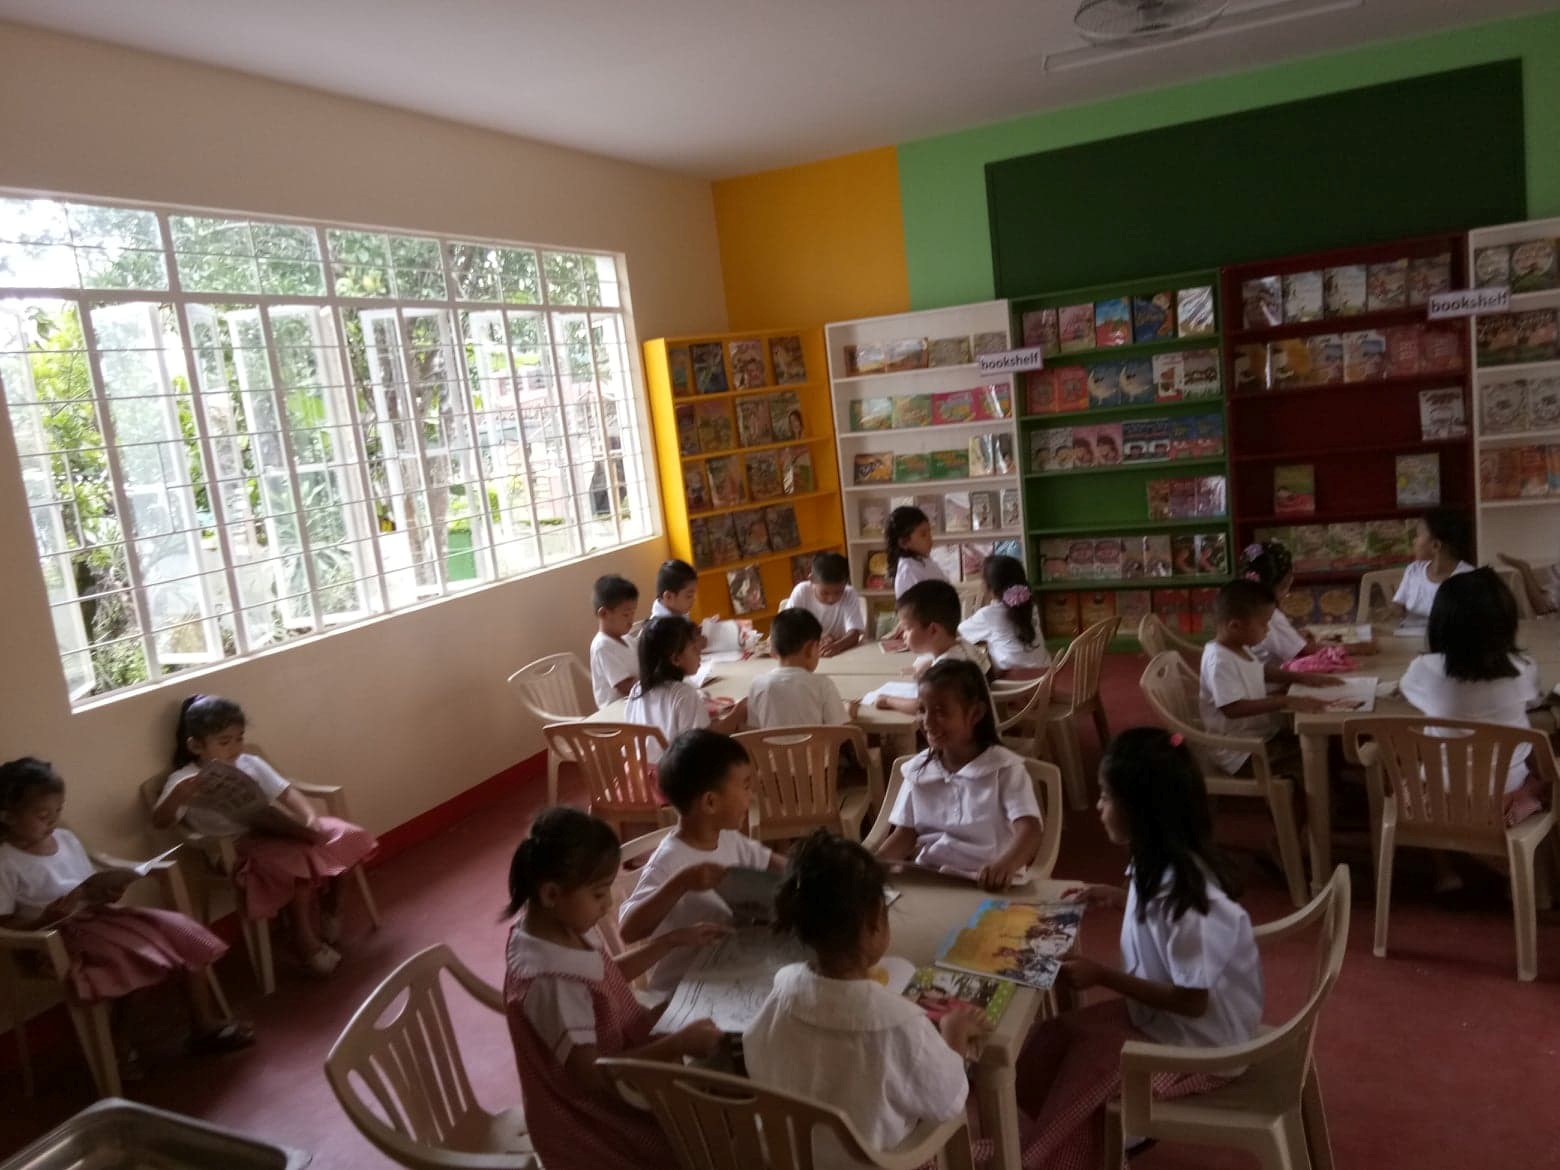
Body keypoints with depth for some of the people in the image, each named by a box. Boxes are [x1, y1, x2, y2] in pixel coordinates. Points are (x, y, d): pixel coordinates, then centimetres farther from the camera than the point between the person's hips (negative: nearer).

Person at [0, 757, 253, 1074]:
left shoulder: (66, 839, 9)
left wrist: (107, 892, -4)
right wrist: (45, 918, -26)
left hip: (97, 916, 7)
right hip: (59, 936, -7)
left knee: (181, 929, -8)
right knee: (122, 952, -36)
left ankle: (205, 1025, 1)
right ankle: (116, 1044, -13)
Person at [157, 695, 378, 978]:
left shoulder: (250, 763, 6)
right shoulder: (184, 780, -6)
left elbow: (286, 794, 3)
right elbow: (159, 821, -18)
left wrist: (310, 819, -17)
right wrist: (178, 795, -40)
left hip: (272, 832, 6)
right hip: (237, 850, -6)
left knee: (341, 836, -12)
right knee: (300, 861, -32)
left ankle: (330, 912, 9)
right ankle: (305, 938, -12)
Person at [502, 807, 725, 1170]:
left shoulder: (560, 928, -9)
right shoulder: (551, 982, -34)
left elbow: (606, 976, 10)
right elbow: (589, 1074, -30)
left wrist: (673, 940, 4)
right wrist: (678, 1045, -35)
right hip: (591, 1117, -8)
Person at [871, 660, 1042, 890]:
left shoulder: (1005, 768, -5)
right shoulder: (918, 769, 9)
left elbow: (1029, 830, -17)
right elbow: (905, 835, 9)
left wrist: (1007, 865, -38)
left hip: (987, 881, -3)